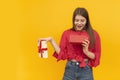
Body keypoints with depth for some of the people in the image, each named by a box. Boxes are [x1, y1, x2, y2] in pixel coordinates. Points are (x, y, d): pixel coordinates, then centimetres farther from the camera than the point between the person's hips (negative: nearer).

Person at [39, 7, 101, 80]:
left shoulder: (93, 34, -1)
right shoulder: (67, 33, 2)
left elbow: (96, 57, 1)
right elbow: (62, 54, 0)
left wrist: (86, 52, -16)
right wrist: (51, 40, -5)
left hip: (86, 70, -1)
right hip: (70, 69, 1)